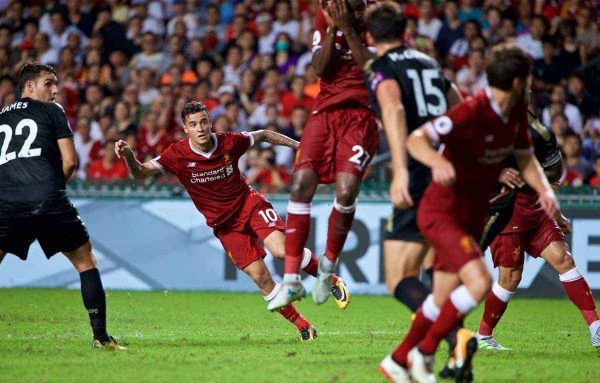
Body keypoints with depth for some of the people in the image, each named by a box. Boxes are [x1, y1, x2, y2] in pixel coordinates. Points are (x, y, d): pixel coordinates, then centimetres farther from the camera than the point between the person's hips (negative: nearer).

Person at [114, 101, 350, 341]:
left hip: (249, 204, 0)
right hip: (225, 226, 0)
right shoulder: (178, 154, -15)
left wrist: (297, 145, 9)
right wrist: (128, 155, -39)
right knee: (260, 277, -7)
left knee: (281, 249, -25)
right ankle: (301, 324, 7)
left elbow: (263, 135, 8)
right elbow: (140, 173, -18)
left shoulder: (230, 142, -11)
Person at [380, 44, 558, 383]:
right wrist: (437, 162, -50)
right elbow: (416, 139, -29)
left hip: (472, 215, 9)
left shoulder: (517, 113, 1)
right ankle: (424, 353, -8)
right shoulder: (472, 112, -24)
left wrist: (544, 189, -4)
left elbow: (526, 158, 15)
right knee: (480, 282, -24)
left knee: (444, 299, 14)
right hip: (442, 212, -9)